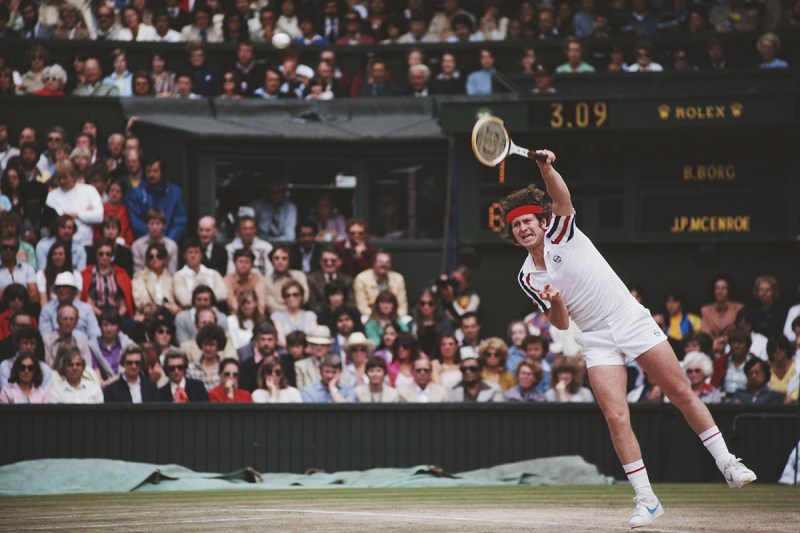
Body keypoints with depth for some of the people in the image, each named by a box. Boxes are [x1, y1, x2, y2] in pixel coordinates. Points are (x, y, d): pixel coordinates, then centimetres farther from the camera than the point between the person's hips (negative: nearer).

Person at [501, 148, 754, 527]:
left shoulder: (560, 232, -3)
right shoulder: (527, 278, 5)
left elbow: (562, 197, -23)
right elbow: (560, 323, 4)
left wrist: (546, 168, -43)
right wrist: (555, 303, -19)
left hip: (632, 321, -2)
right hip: (597, 340, 2)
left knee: (681, 392, -1)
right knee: (616, 417, -12)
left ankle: (727, 464, 10)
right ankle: (646, 500, -6)